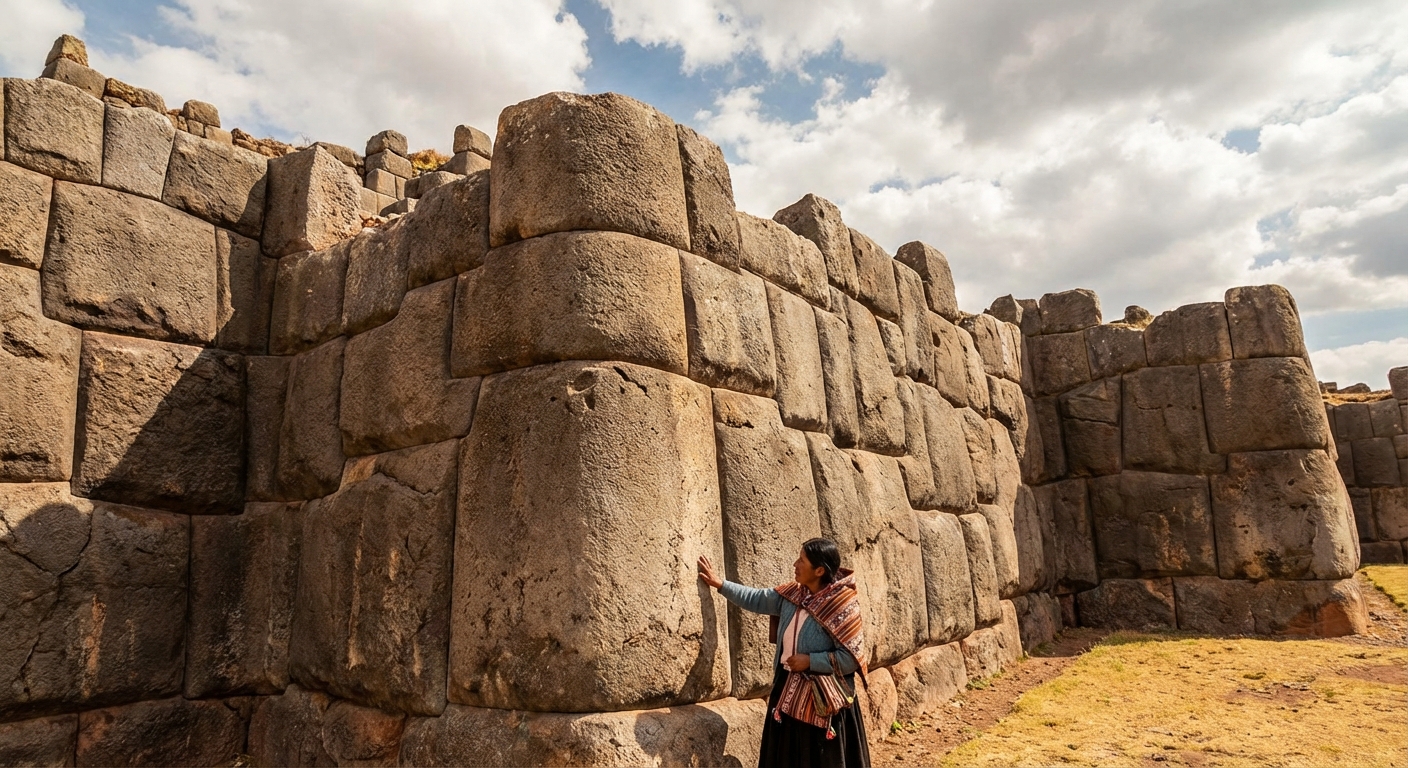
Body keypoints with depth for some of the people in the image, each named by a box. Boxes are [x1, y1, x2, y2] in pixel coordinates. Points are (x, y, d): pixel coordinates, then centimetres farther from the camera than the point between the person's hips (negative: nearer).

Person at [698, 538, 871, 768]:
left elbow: (851, 657, -19)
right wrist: (719, 584, 13)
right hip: (788, 691, 7)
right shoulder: (792, 595, 2)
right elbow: (756, 600, 13)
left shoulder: (842, 605, -18)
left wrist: (810, 661, -19)